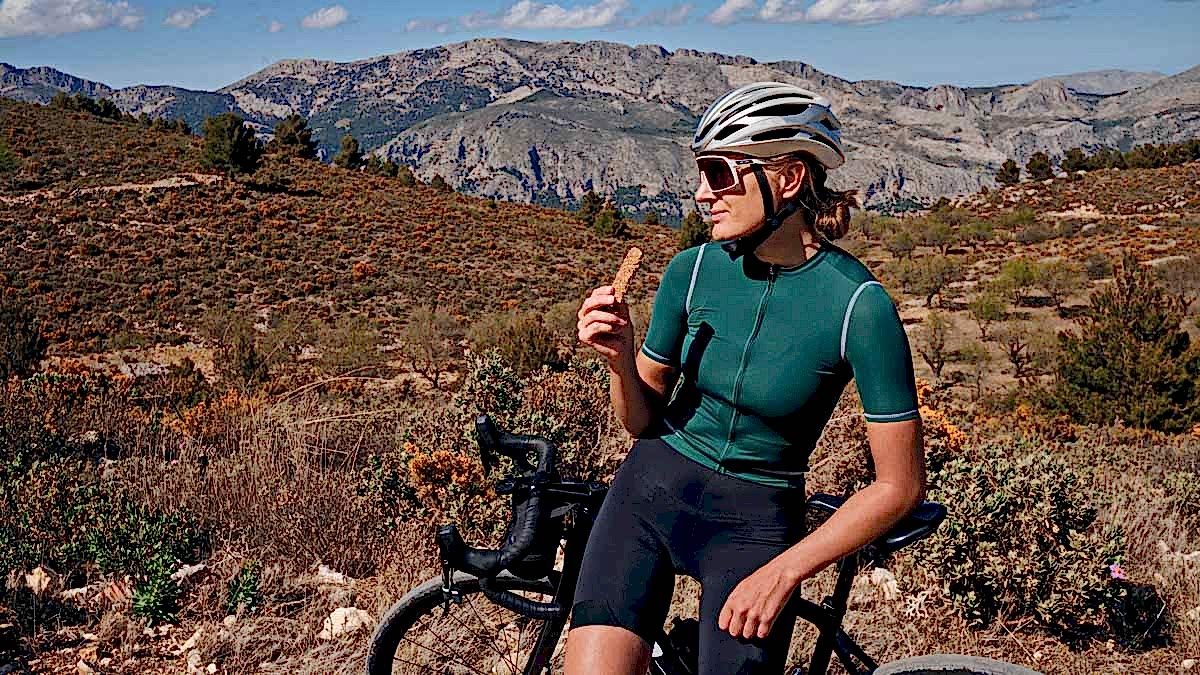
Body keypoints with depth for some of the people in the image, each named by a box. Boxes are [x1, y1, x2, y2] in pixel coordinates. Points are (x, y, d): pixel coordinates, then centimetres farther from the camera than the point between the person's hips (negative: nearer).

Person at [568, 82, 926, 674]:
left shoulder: (860, 306, -16)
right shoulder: (693, 269, -6)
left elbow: (900, 484, -11)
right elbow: (643, 420, 4)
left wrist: (784, 571, -14)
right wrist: (619, 359, -16)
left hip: (754, 523, -2)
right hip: (650, 490, 2)